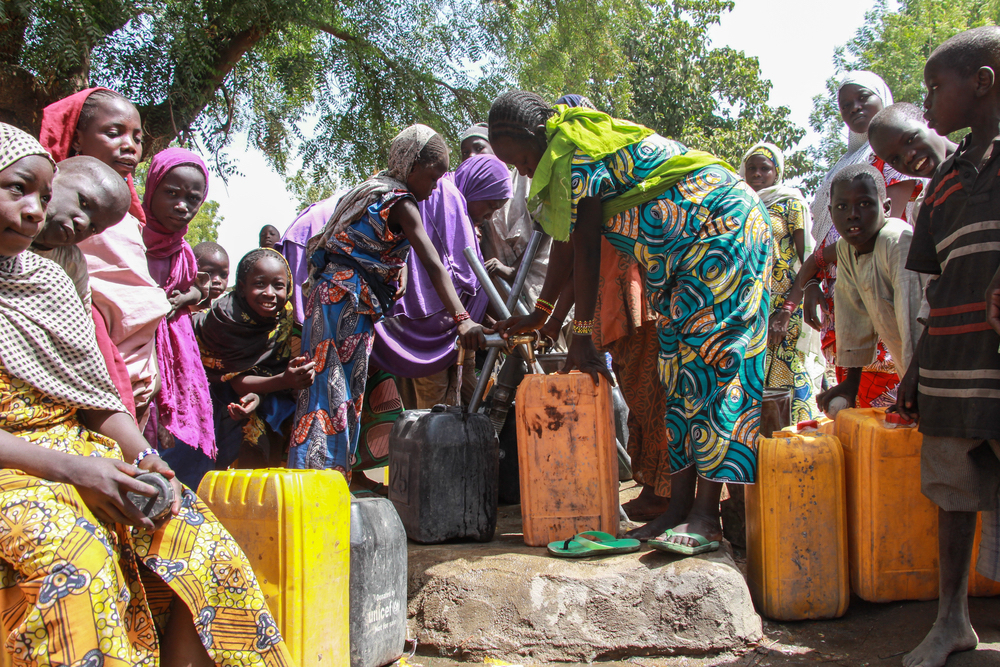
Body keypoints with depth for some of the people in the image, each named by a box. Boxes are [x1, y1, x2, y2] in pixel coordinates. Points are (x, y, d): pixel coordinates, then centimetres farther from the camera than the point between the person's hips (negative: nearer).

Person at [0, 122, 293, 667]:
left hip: (85, 458, 6)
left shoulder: (47, 278, 17)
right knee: (77, 556, -35)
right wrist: (68, 465, -22)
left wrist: (142, 457, -4)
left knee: (195, 537, -17)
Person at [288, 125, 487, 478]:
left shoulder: (373, 189, 20)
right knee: (336, 395, -11)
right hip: (347, 299, -9)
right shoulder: (401, 202, -9)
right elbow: (433, 265, -21)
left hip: (330, 289, 9)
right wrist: (462, 319, -30)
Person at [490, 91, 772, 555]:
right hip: (678, 256, 10)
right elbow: (565, 242, 18)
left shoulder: (575, 151, -17)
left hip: (723, 226, -10)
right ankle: (680, 505, 2)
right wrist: (540, 315, 21)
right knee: (680, 365, 3)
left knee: (709, 353, -17)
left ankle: (705, 515, -21)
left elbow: (585, 249, -19)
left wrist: (582, 337, -17)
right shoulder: (560, 160, 13)